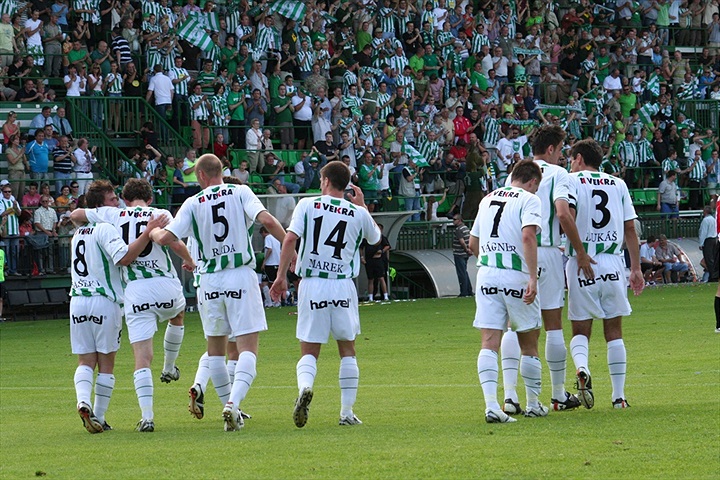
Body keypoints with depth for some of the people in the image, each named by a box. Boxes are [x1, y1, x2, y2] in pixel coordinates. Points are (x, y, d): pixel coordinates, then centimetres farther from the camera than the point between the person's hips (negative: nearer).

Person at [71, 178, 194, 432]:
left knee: (142, 358, -2)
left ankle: (147, 416, -12)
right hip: (166, 286, 0)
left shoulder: (113, 215, 8)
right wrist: (190, 261, 7)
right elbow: (176, 243, -12)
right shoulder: (160, 214, 3)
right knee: (177, 316, 38)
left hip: (135, 290, 0)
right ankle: (169, 369, 49)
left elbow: (75, 215, 15)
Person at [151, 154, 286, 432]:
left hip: (210, 281, 1)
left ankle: (230, 407, 18)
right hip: (241, 277, -1)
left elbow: (166, 238, -5)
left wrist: (151, 232, 17)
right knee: (248, 349, -5)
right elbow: (267, 221, -14)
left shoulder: (193, 204, 2)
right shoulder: (241, 193, 1)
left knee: (215, 350, 17)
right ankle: (233, 402, -26)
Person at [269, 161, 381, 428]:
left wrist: (281, 275, -6)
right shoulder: (359, 214, 4)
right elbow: (375, 237, 24)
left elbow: (290, 238, -11)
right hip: (343, 287, 1)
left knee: (309, 351, 4)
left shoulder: (307, 205, 0)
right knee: (347, 350, 15)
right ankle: (347, 411, 12)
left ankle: (305, 386, -28)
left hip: (311, 285, -1)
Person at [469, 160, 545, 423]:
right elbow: (528, 236, -18)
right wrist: (533, 277, -22)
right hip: (516, 277, -4)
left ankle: (491, 405, -18)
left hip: (486, 275, 4)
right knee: (529, 345, 12)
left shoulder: (488, 199, 18)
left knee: (489, 343, -4)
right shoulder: (529, 199, -1)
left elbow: (473, 244, 23)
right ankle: (533, 404, 22)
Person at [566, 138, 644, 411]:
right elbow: (630, 228, 10)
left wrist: (579, 250, -5)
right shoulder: (618, 185, 13)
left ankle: (581, 368, -25)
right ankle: (619, 396, 7)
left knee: (580, 330, 6)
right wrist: (636, 268, 12)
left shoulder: (572, 181, 2)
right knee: (614, 332, 10)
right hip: (613, 265, 3)